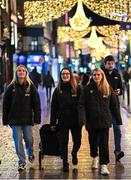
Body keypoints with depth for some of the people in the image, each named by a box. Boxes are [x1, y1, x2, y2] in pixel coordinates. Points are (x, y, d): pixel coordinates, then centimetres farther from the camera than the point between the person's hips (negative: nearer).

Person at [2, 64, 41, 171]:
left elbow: (36, 103, -1)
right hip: (15, 119, 0)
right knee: (18, 141, 1)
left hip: (27, 118, 0)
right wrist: (5, 120, 0)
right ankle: (22, 162, 11)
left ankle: (30, 153, 37)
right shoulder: (11, 87, 1)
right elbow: (5, 104, 3)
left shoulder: (31, 86, 0)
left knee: (29, 139, 6)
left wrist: (37, 118, -7)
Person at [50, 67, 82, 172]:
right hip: (63, 121, 1)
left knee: (77, 141, 5)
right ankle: (65, 163, 17)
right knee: (63, 142, 4)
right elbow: (54, 107, 4)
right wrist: (53, 122, 1)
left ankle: (74, 153, 37)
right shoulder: (58, 90, 4)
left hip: (76, 120, -1)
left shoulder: (77, 88, -1)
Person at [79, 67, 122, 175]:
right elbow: (82, 104, -8)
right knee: (93, 141, 16)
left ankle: (104, 165, 0)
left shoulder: (108, 89, 0)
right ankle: (95, 158, 41)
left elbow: (114, 105, 4)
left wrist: (118, 119, 3)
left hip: (104, 121, -1)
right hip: (91, 121, 1)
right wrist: (82, 118, -22)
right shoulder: (88, 89, -3)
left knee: (104, 143, -3)